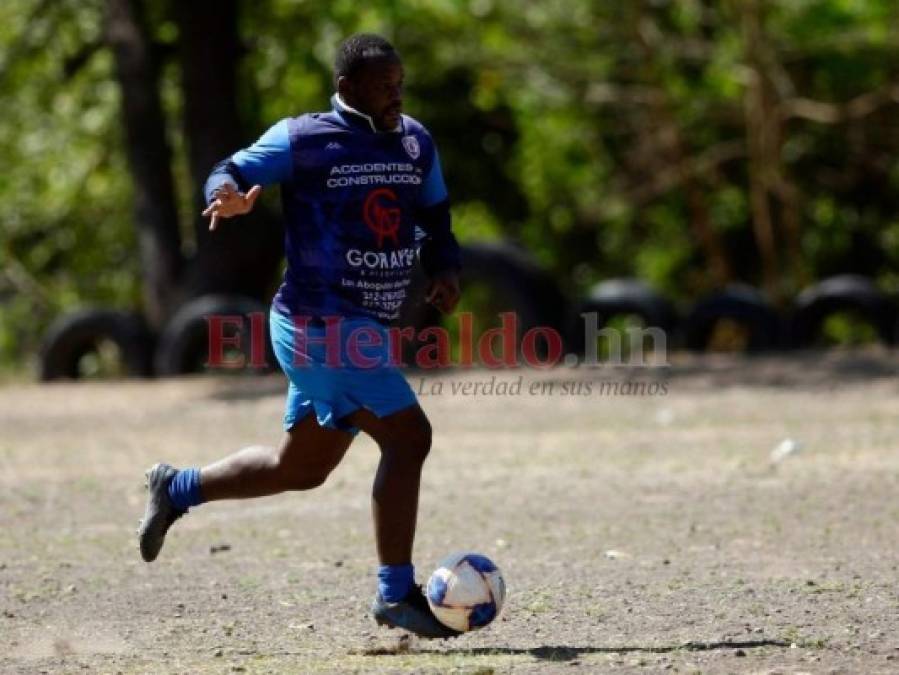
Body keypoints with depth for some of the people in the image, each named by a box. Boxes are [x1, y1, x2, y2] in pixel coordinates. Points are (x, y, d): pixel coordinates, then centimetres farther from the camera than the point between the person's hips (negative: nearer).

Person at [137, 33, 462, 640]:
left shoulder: (415, 142, 10)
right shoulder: (303, 140, -10)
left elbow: (434, 219, 19)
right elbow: (233, 173, -5)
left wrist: (446, 270, -1)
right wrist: (229, 195, -30)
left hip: (363, 329, 8)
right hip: (323, 325, -8)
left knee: (303, 468, 18)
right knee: (409, 437, -17)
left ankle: (177, 490, 37)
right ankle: (396, 594, -8)